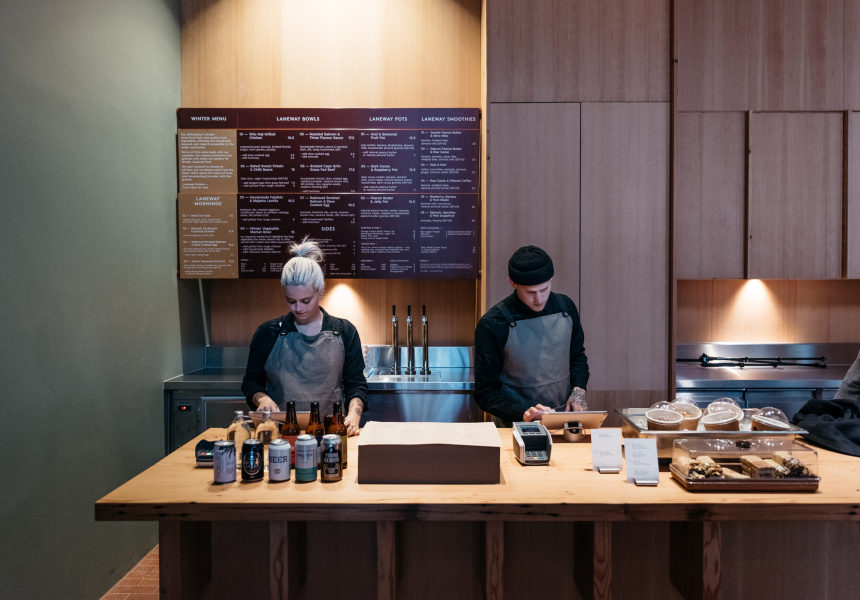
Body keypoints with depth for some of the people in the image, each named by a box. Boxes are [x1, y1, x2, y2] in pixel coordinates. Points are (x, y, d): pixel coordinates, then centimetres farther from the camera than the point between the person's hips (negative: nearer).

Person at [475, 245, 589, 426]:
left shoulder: (565, 307, 3)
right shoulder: (492, 324, -12)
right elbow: (485, 392, -7)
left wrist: (578, 390, 3)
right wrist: (524, 414, -21)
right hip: (517, 427, -4)